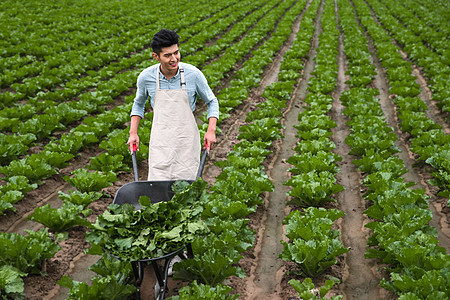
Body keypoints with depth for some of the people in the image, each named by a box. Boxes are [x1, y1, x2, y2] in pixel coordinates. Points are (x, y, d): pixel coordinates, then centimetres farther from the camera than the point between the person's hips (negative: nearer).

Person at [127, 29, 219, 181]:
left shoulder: (193, 74, -8)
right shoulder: (146, 77, -4)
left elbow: (212, 101, 6)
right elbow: (138, 104, 16)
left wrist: (211, 131, -6)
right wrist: (133, 133, 8)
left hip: (186, 140, 0)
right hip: (160, 141, 1)